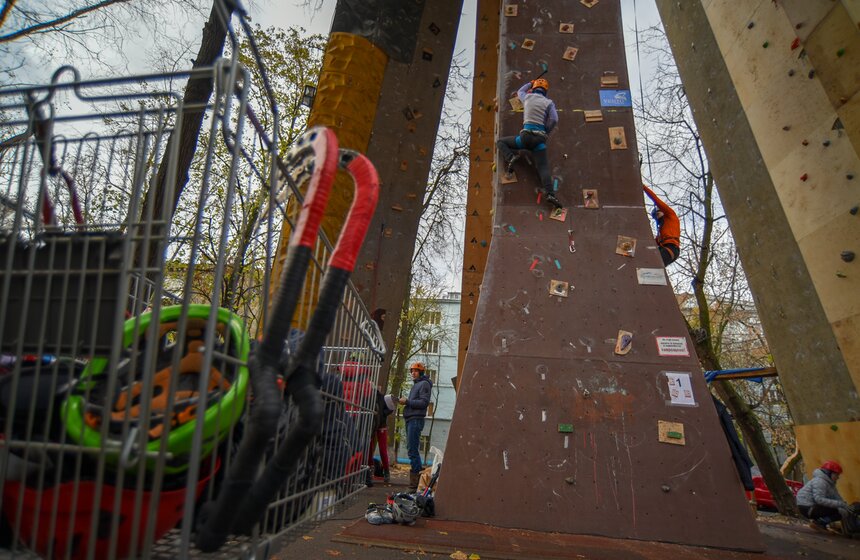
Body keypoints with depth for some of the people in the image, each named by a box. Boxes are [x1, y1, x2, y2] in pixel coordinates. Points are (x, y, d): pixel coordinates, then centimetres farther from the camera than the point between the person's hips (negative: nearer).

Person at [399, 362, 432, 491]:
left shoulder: (424, 384, -5)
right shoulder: (416, 384, 24)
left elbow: (424, 402, -16)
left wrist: (407, 401, -15)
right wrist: (405, 402, 7)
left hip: (416, 420, -10)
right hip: (411, 419, 10)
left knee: (412, 450, -12)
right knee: (412, 449, 11)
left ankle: (415, 483, -10)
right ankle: (416, 480, 16)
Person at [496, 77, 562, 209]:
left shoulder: (528, 97, 15)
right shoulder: (549, 102, 12)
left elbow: (520, 92, 40)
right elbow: (554, 119, 0)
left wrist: (530, 83, 55)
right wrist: (545, 133, 14)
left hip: (526, 135, 0)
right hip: (540, 138, 1)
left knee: (501, 142, 20)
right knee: (543, 168, -5)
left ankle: (510, 157, -9)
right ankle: (549, 193, -27)